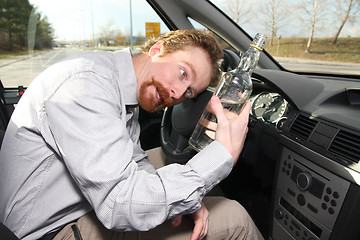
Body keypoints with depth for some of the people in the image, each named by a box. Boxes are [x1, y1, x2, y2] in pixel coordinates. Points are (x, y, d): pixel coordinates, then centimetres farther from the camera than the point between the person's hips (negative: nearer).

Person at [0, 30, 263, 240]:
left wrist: (185, 198, -10)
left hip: (95, 205, 9)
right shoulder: (86, 82, -26)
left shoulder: (126, 90, 2)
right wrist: (223, 154, -29)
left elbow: (136, 163, 6)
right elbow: (121, 207, -33)